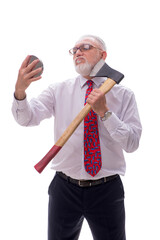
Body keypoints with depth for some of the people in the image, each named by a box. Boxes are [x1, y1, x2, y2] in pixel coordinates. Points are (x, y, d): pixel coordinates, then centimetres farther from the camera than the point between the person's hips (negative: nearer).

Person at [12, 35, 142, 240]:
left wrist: (105, 112, -20)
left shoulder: (123, 94, 0)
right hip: (65, 188, 1)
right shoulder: (59, 90, 3)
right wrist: (20, 91, -32)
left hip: (107, 191, -1)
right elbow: (27, 118, -12)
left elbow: (132, 144, -8)